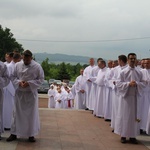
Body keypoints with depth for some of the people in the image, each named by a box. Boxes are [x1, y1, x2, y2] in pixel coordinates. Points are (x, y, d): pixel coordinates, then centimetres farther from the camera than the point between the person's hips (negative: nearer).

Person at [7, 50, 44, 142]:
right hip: (19, 93, 2)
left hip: (31, 93, -2)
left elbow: (41, 79, -5)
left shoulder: (37, 67, -7)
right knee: (17, 113, 7)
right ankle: (14, 134, 17)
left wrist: (29, 83, -17)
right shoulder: (18, 65, 1)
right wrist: (19, 82, -14)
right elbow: (13, 77, 6)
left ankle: (31, 135, 16)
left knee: (32, 114, 4)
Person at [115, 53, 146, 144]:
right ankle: (123, 135, 13)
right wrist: (128, 84, -17)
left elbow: (143, 84, 5)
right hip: (125, 96, -2)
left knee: (134, 116, 5)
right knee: (124, 115, 2)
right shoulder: (123, 72, -1)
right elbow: (118, 84, -4)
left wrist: (136, 83, -14)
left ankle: (132, 136, 15)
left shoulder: (139, 72, 5)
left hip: (135, 97, 2)